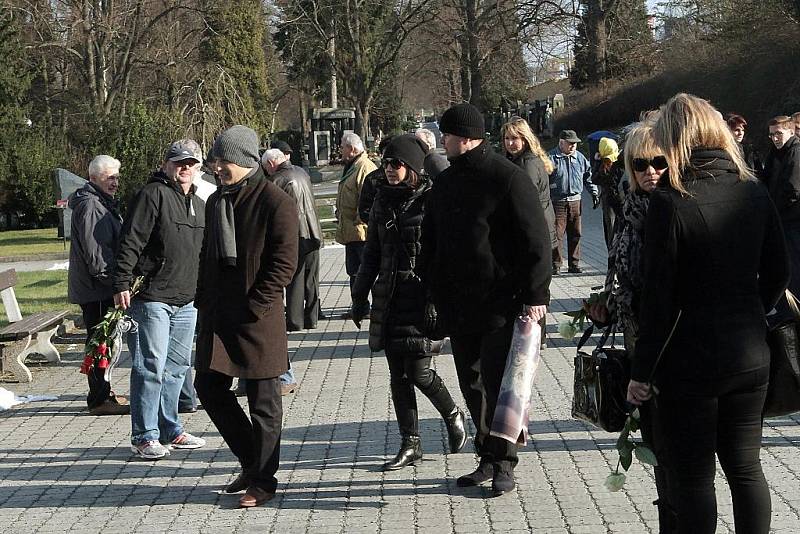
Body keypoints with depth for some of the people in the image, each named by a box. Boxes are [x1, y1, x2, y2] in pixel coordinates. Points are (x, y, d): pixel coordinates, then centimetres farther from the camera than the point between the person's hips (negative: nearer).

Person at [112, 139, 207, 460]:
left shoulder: (199, 205, 18)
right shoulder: (153, 195, -8)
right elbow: (131, 242, -14)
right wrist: (122, 284, -20)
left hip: (186, 301, 8)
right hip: (152, 298, -8)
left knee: (176, 367, 13)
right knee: (151, 367, -7)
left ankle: (170, 431, 22)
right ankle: (144, 436, -2)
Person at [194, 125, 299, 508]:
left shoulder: (276, 202, -11)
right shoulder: (216, 201, 13)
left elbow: (284, 263, -14)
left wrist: (254, 307, -17)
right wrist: (203, 301, 10)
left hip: (258, 318, -8)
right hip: (218, 316, 8)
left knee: (263, 402, 1)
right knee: (209, 388, 11)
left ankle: (263, 480, 13)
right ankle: (252, 461, 26)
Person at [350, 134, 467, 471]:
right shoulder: (383, 201, 11)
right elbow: (371, 253, 18)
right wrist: (359, 296, 16)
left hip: (422, 297, -6)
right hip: (389, 298, 6)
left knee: (418, 371, -8)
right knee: (398, 375, 6)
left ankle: (452, 415, 21)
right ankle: (410, 445, 14)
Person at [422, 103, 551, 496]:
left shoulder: (508, 179, -10)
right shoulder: (444, 183, 12)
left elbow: (535, 241, -11)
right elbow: (430, 243, 19)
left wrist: (535, 294, -14)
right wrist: (436, 294, 14)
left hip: (502, 305, -7)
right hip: (458, 307, 7)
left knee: (498, 384, -3)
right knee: (471, 384, 10)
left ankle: (503, 463, 7)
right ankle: (488, 458, 21)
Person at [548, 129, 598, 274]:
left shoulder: (580, 158, 11)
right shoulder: (551, 158, -5)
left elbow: (588, 177, 21)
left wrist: (594, 193, 18)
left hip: (575, 201, 5)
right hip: (557, 201, -4)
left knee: (575, 234, 8)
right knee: (557, 235, -5)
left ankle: (574, 264, 16)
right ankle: (555, 265, 1)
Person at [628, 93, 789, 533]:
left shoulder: (669, 201, -15)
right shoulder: (754, 194, 1)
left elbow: (659, 295, -15)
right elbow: (777, 275, 8)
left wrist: (642, 372, -8)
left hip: (690, 363, -5)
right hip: (750, 359, 5)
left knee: (692, 475, 5)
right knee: (745, 467, 16)